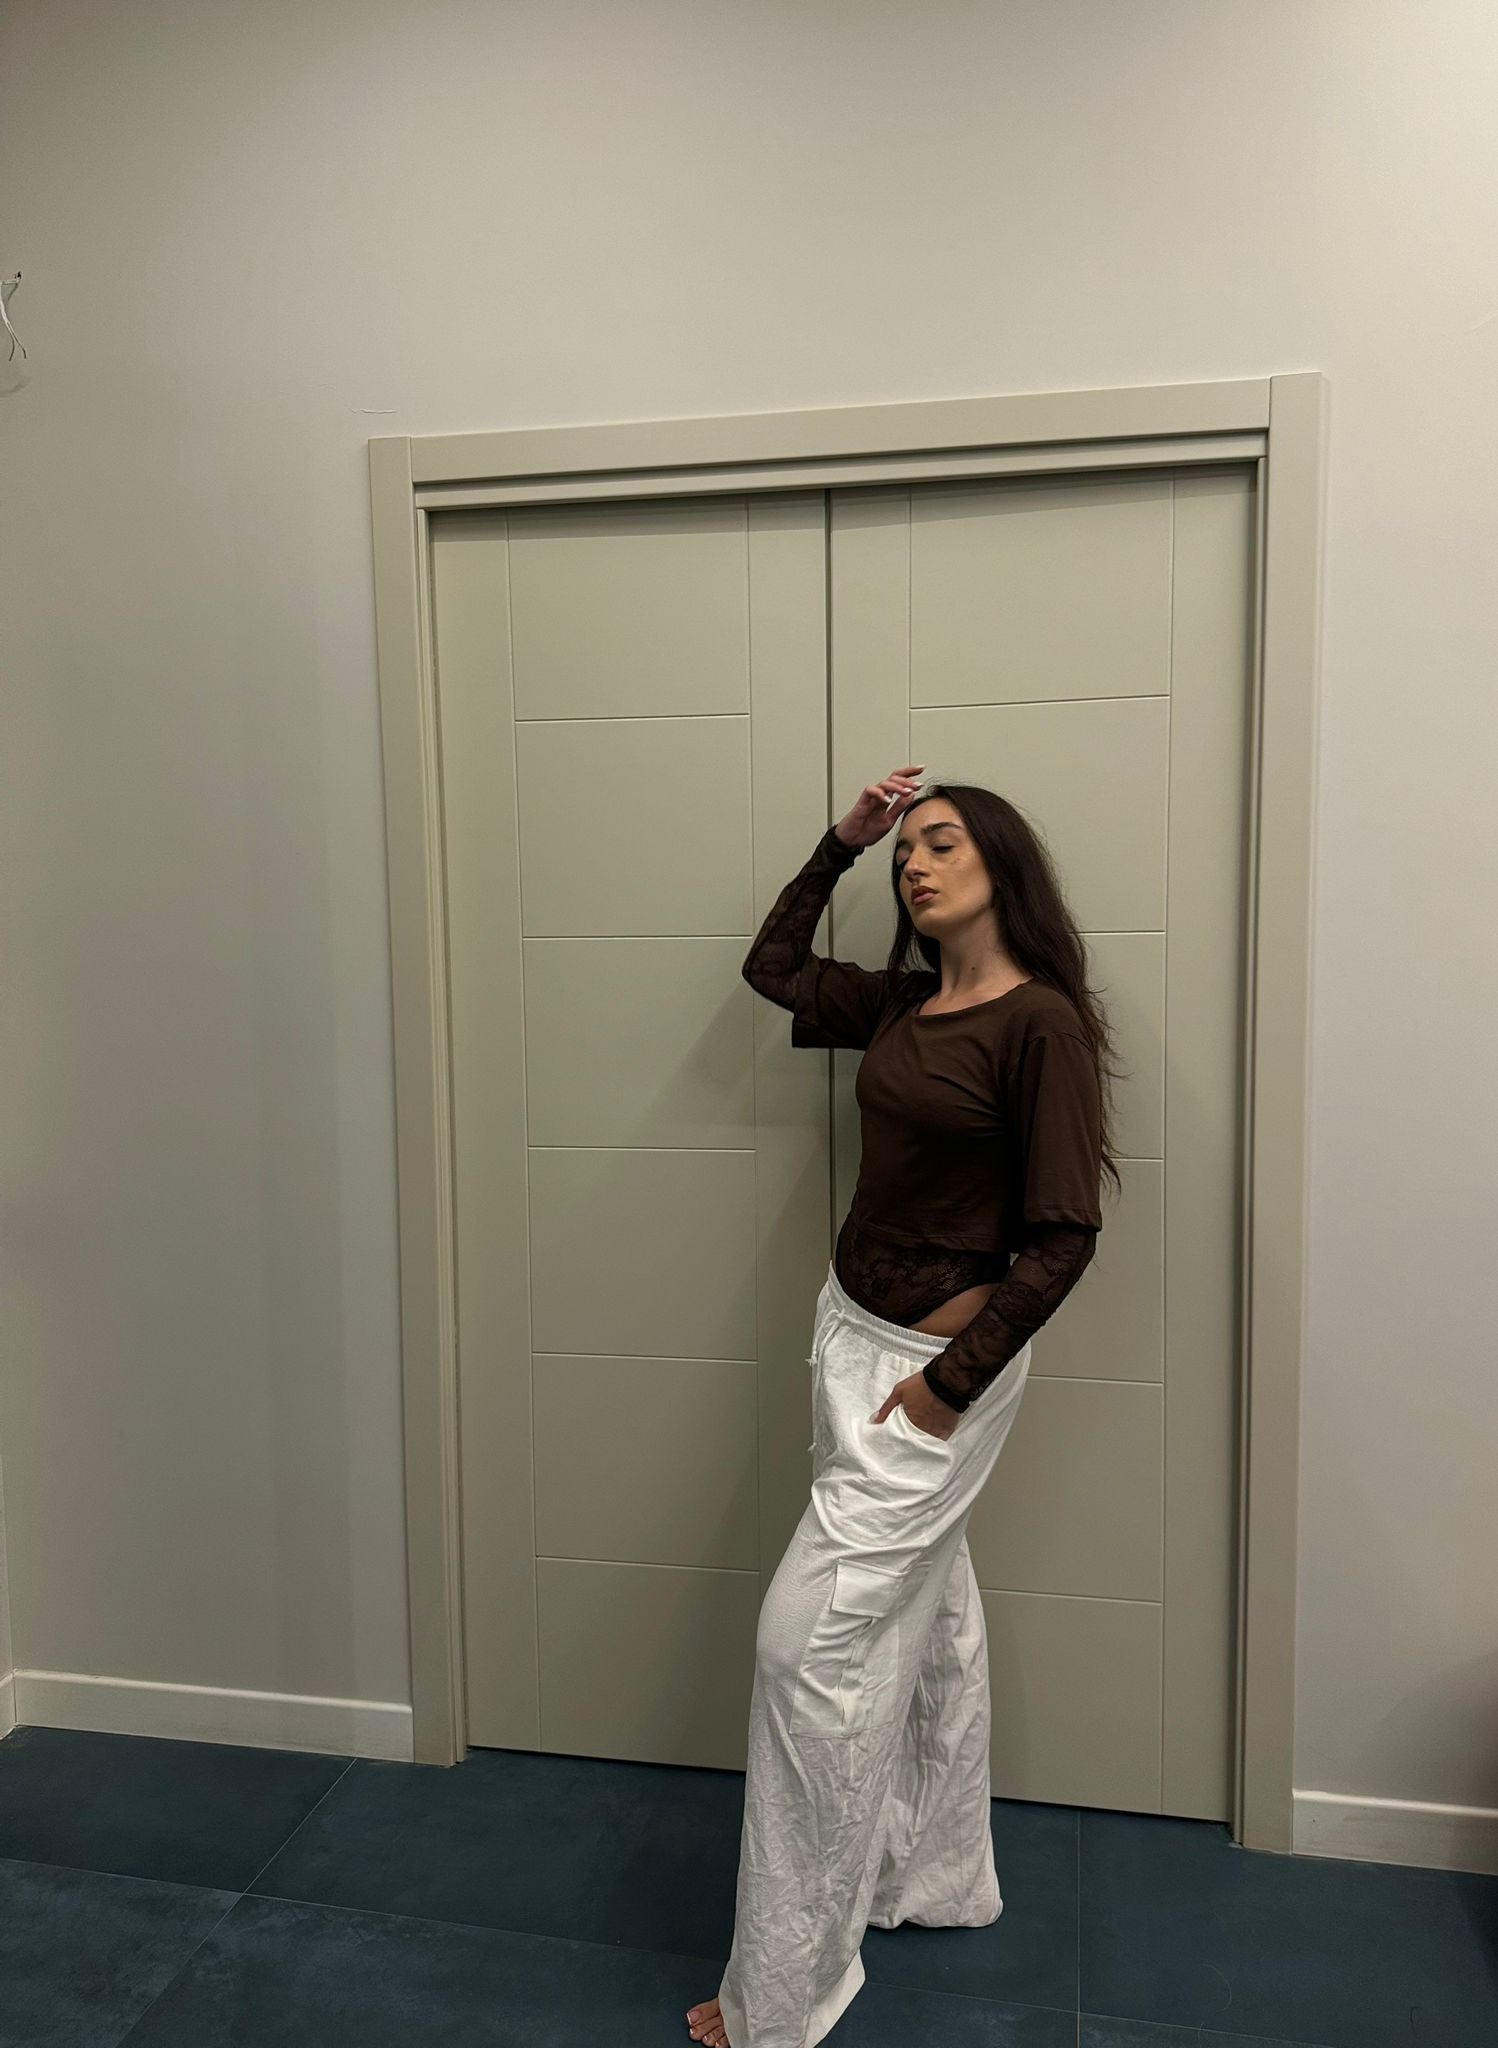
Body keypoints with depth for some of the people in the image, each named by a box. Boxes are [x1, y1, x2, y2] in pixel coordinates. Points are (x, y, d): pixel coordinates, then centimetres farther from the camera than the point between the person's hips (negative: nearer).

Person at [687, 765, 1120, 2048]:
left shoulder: (1041, 1021, -17)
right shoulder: (900, 1002, 5)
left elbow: (1064, 1235, -19)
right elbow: (772, 967, 20)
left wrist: (948, 1385, -17)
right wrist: (842, 844, 10)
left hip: (944, 1356, -7)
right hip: (854, 1329, 8)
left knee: (808, 1635, -6)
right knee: (924, 1610, 19)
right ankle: (942, 1879, 38)